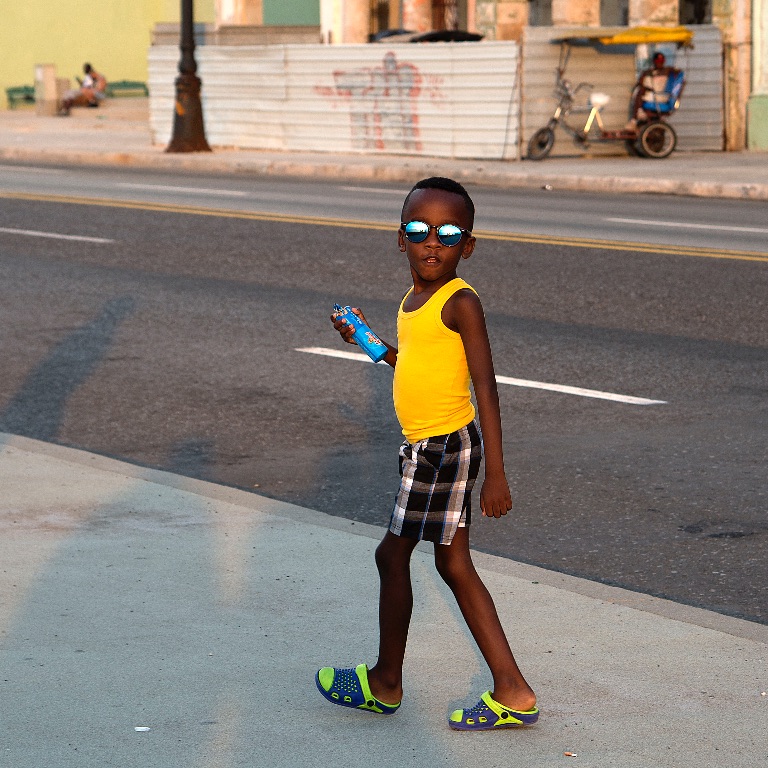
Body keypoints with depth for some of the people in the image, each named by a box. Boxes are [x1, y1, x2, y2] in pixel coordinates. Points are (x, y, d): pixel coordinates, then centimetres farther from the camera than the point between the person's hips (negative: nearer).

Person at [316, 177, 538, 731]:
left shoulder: (461, 302, -16)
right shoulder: (414, 302, 11)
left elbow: (486, 387, -20)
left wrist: (496, 474, -23)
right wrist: (370, 343, 17)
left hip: (447, 445, -9)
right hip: (427, 445, 9)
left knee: (393, 555, 2)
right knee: (454, 564, 10)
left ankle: (385, 682, 19)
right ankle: (512, 692, 12)